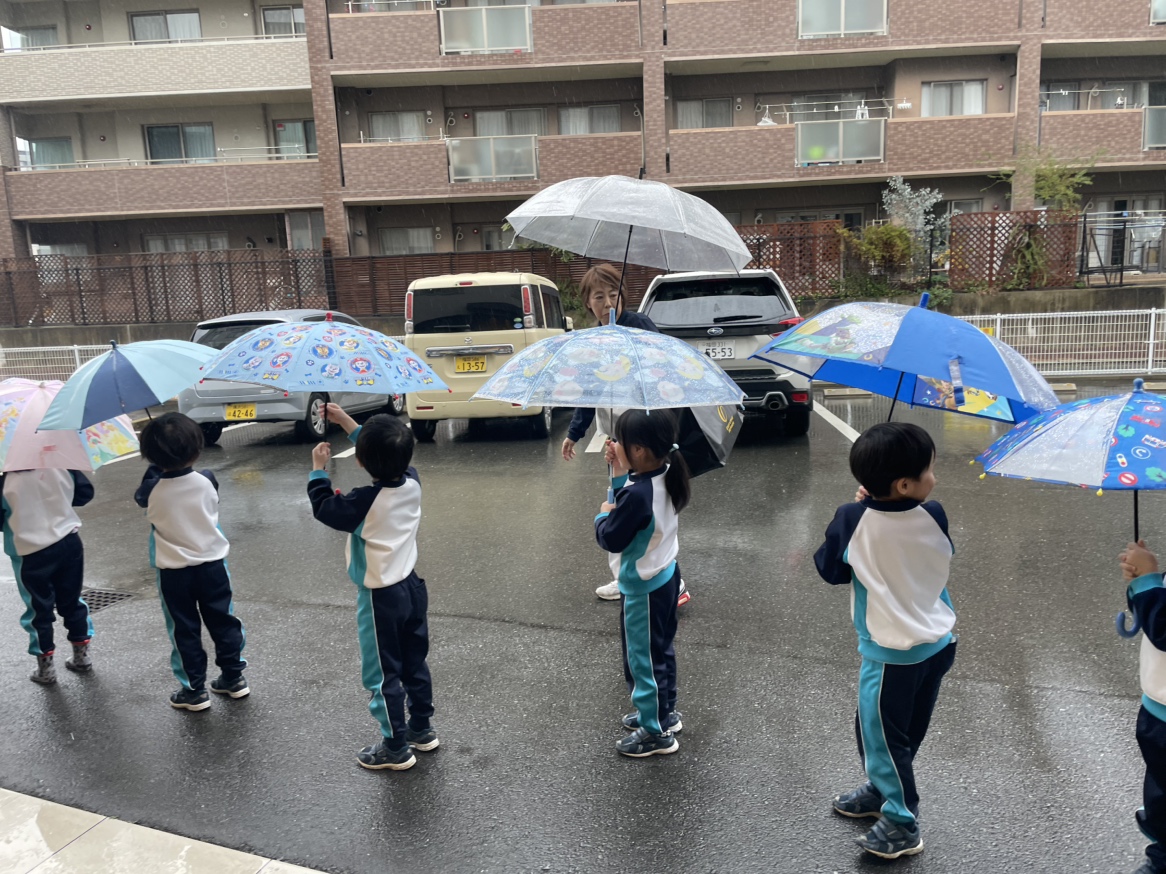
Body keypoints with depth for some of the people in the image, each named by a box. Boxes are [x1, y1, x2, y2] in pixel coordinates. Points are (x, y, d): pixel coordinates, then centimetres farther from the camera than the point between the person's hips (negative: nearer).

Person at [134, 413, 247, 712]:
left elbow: (140, 496, 9)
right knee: (223, 621, 14)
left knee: (184, 631, 10)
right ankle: (234, 677, 24)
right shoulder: (206, 481, -11)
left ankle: (195, 690, 17)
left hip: (173, 572, -1)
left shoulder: (153, 490, -14)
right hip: (212, 564, 2)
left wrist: (156, 466, 13)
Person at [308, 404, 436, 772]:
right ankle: (422, 729, 35)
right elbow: (387, 453, 10)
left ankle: (396, 748, 19)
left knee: (383, 674, 8)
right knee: (415, 663, 21)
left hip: (381, 596, -7)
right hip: (412, 586, 7)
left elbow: (324, 508, -8)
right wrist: (347, 422, 12)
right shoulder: (412, 482, -8)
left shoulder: (365, 501, -25)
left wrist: (318, 469, 4)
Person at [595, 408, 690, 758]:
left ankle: (657, 732, 24)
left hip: (643, 588, -9)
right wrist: (620, 476, -5)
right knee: (660, 650, 24)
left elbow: (611, 539, -24)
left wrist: (602, 516, -6)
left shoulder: (637, 494, -32)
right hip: (666, 576, 9)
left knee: (642, 657, 8)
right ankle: (664, 712, 42)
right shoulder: (665, 477, -4)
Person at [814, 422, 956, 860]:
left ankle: (902, 824, 20)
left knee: (881, 732, 11)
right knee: (906, 729, 22)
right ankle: (883, 788, 42)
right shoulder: (933, 515, -12)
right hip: (937, 642, 5)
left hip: (892, 652, -5)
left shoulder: (853, 519, -21)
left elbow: (829, 570, -5)